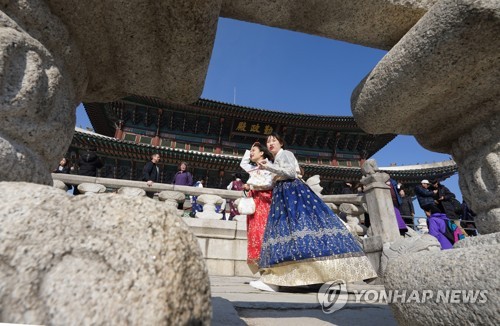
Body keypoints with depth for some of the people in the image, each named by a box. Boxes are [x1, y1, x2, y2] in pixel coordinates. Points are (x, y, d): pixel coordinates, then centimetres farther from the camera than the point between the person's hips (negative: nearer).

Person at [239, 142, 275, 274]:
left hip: (264, 201, -7)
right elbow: (243, 164, 42)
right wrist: (248, 151, 32)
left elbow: (270, 183, -12)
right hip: (253, 202, 7)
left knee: (261, 231, -17)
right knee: (253, 232, -1)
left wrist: (251, 185, -11)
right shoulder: (253, 168, 24)